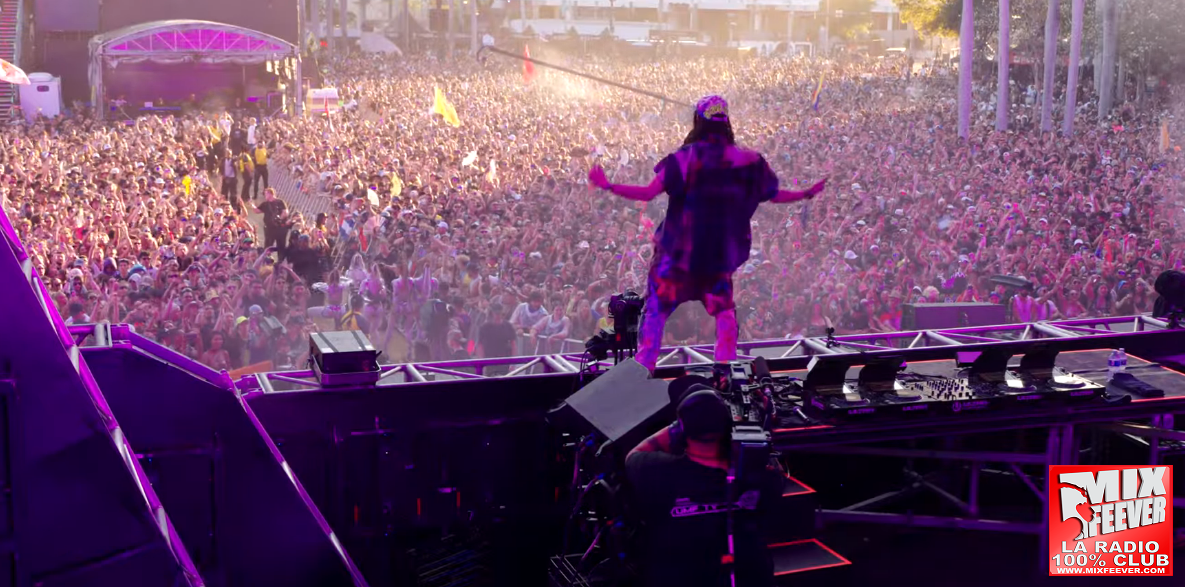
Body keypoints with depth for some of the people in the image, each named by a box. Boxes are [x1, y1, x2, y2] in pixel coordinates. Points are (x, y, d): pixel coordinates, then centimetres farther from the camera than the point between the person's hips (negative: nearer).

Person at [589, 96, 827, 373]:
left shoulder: (686, 157, -13)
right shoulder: (748, 161, -3)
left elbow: (649, 193, -17)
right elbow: (774, 195, 9)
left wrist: (607, 186, -9)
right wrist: (808, 193, 26)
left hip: (678, 252, -3)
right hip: (720, 253, 3)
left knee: (657, 309, 5)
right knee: (724, 310, 21)